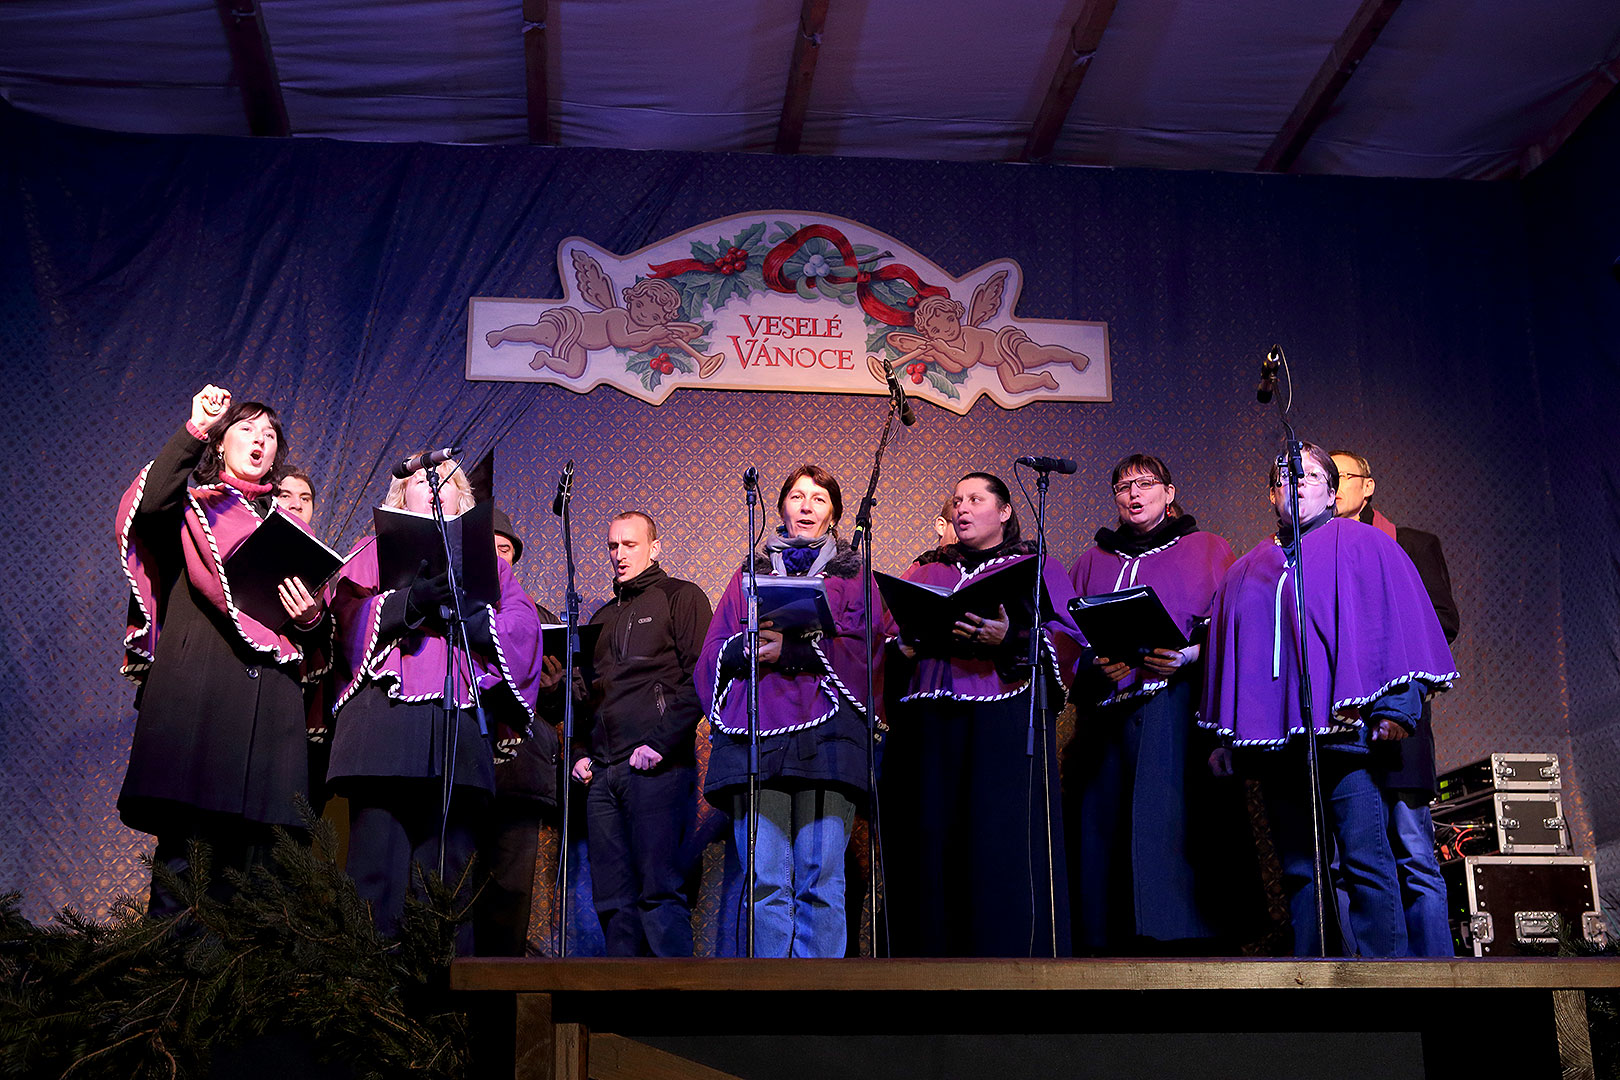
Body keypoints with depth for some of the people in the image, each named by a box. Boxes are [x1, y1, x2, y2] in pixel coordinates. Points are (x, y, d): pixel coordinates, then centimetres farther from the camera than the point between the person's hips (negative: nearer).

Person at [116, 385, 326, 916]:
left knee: (248, 842, -4)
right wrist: (195, 429, -9)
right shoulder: (191, 505, 16)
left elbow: (316, 631, 23)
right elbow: (149, 506, -10)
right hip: (194, 685, -3)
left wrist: (311, 617, -1)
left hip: (269, 695, 4)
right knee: (182, 828, -14)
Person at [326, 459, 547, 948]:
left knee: (450, 869, -4)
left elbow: (523, 630, 9)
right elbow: (346, 614, 4)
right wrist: (407, 603, -13)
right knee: (377, 866, -10)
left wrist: (465, 610, -8)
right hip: (384, 717, -1)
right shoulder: (374, 550, 23)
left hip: (460, 722, 2)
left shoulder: (487, 561, 27)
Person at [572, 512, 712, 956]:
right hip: (602, 773, 7)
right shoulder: (604, 616, 26)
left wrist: (661, 743, -15)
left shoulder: (681, 598, 4)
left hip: (657, 768, -7)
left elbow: (700, 679, -7)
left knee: (660, 894, -12)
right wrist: (581, 751, 13)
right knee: (612, 900, 3)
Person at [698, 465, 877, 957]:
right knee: (766, 880, -7)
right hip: (758, 731, 1)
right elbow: (716, 653, 13)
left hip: (827, 731, -1)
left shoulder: (854, 575, 18)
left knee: (821, 876, -9)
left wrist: (790, 649, -9)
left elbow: (864, 647, 1)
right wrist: (749, 647, -9)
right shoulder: (750, 573, 24)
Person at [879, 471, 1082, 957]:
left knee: (999, 840, -10)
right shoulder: (925, 570, 25)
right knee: (930, 839, -3)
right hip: (928, 720, 3)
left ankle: (1010, 954, -7)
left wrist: (1011, 638, -18)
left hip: (1002, 716, -3)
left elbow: (1067, 636, 0)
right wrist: (911, 637, -5)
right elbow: (890, 630, 18)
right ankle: (932, 953, 1)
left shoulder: (1036, 567, 14)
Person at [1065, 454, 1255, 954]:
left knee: (1170, 822, -16)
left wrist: (1190, 656, -15)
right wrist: (1094, 663, -5)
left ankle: (1181, 938, -17)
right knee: (1104, 827, -4)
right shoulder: (1093, 562, 24)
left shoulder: (1207, 550, 14)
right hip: (1107, 714, 4)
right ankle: (1112, 945, -1)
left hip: (1178, 704, -4)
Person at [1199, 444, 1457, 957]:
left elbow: (1398, 622, 1)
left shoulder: (1362, 545, 10)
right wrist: (1223, 735, 13)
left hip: (1344, 724, -4)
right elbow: (1226, 654, 22)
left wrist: (1396, 705, -10)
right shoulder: (1245, 573, 23)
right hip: (1273, 736, 5)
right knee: (1298, 870, 4)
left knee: (1365, 859, -13)